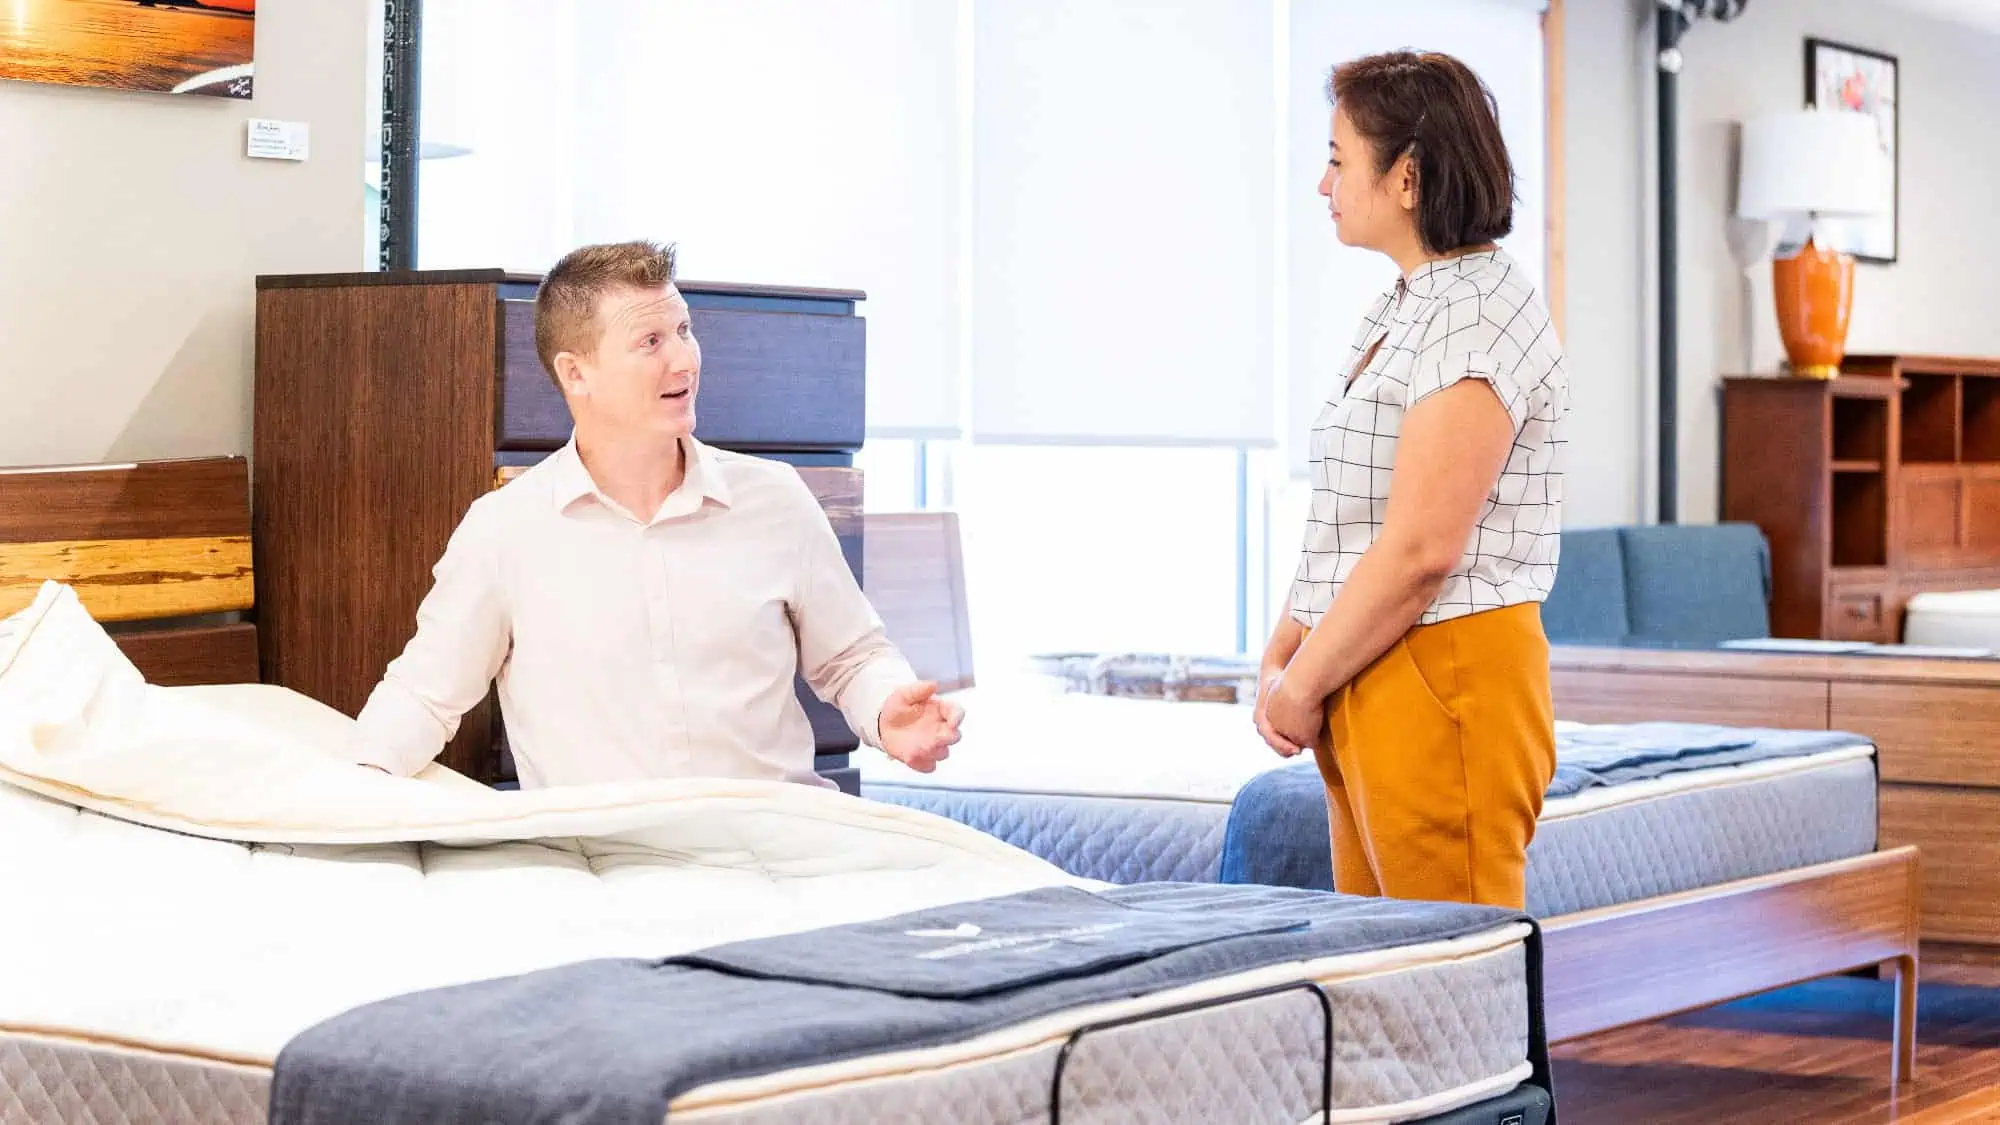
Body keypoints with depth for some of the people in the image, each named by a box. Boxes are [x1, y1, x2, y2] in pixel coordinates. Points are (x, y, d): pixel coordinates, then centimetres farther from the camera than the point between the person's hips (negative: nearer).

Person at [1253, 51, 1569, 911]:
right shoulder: (1402, 310, 17)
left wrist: (1303, 687, -11)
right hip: (1368, 683, 10)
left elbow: (1421, 551, -20)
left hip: (1445, 676, -10)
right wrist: (1281, 659, 6)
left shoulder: (1475, 320, -14)